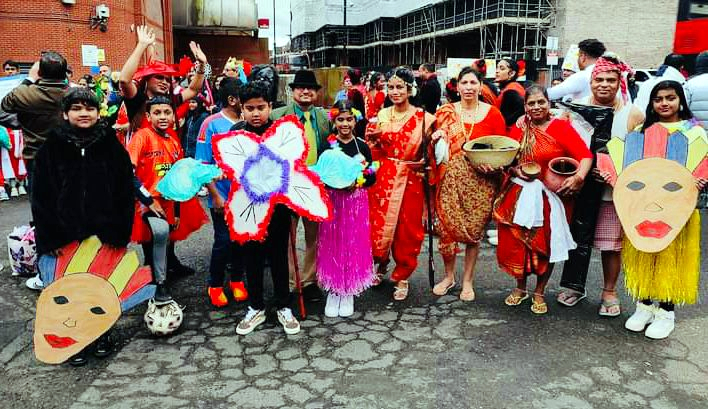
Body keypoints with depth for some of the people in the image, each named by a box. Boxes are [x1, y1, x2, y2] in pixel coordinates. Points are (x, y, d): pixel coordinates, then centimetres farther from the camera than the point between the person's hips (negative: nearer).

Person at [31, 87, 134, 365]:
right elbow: (40, 197, -1)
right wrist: (50, 237, -8)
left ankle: (103, 334, 28)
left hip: (106, 232, 0)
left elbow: (126, 192, -1)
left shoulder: (111, 145, 1)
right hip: (66, 235, 0)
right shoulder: (51, 148, 1)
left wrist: (121, 231, -9)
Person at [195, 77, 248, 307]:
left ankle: (236, 280, 32)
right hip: (222, 197, -3)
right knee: (223, 241, 3)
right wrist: (216, 195, -10)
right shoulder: (212, 124, -8)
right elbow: (203, 165, -7)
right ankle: (215, 286, 24)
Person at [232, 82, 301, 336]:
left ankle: (283, 307, 26)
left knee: (279, 256, 10)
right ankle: (256, 307, 29)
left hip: (278, 203, -1)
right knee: (252, 256, 12)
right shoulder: (236, 132, -2)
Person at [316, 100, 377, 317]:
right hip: (332, 201, 0)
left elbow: (372, 177, 3)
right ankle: (333, 292, 17)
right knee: (332, 246, 3)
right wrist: (335, 183, -18)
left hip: (356, 203, 1)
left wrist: (357, 182, -15)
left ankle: (348, 293, 18)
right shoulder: (327, 146, 0)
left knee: (354, 245, 4)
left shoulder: (362, 146, 1)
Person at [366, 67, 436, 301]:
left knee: (407, 230, 3)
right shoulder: (382, 115, 7)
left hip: (410, 180, -2)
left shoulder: (423, 118, -4)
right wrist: (372, 139, -3)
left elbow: (429, 152, 2)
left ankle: (402, 277, 21)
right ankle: (381, 264, 33)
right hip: (383, 178, 3)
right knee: (379, 226, 4)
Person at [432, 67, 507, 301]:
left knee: (474, 229, 5)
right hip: (451, 178, 1)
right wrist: (437, 139, -12)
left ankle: (468, 280, 23)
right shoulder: (446, 112, 6)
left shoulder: (492, 113, 2)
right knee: (447, 226, 0)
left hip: (481, 180, -1)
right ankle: (449, 276, 24)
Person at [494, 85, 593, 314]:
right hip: (520, 195, 3)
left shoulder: (561, 127, -5)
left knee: (546, 244, 6)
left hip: (551, 196, -2)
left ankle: (539, 292, 27)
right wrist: (515, 170, -12)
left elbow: (585, 155, -13)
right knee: (517, 242, 5)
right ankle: (520, 287, 29)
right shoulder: (518, 128, 6)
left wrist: (579, 177, -29)